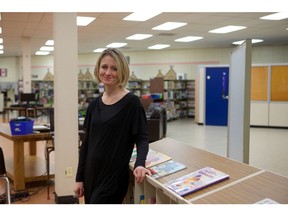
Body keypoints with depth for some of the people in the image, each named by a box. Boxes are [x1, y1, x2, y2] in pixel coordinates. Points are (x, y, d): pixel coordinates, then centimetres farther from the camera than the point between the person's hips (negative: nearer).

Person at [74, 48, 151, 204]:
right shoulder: (94, 104, 5)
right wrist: (79, 178, 8)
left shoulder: (131, 102, -10)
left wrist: (140, 164, -28)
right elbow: (87, 142, 8)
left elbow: (142, 138, -10)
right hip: (91, 174, 5)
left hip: (114, 177, -5)